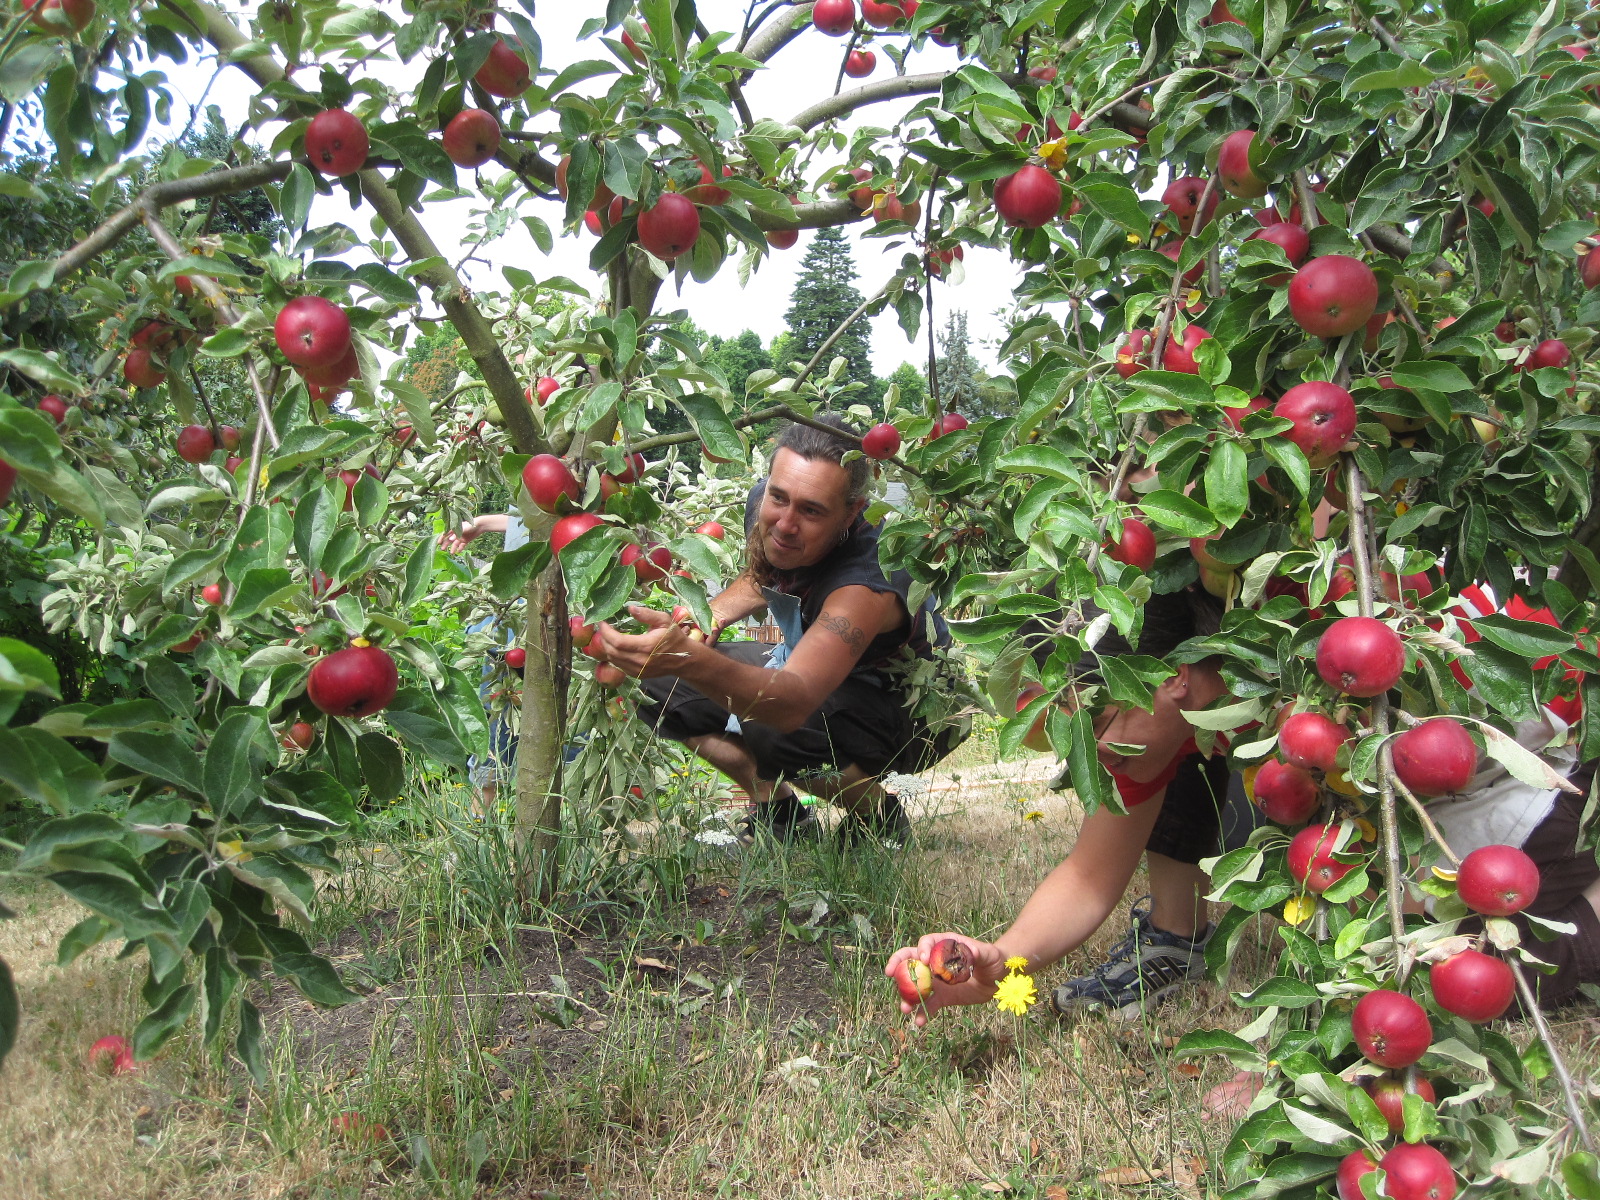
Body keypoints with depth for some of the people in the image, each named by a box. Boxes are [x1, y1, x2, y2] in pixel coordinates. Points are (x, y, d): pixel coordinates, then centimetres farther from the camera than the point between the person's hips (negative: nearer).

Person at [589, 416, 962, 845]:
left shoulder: (869, 582, -40)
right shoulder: (763, 503, -17)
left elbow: (795, 703, -54)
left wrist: (690, 661, -70)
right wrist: (711, 616, -12)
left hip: (913, 709, -7)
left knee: (767, 728, -37)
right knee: (657, 685, -3)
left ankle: (879, 815, -6)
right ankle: (778, 810, 12)